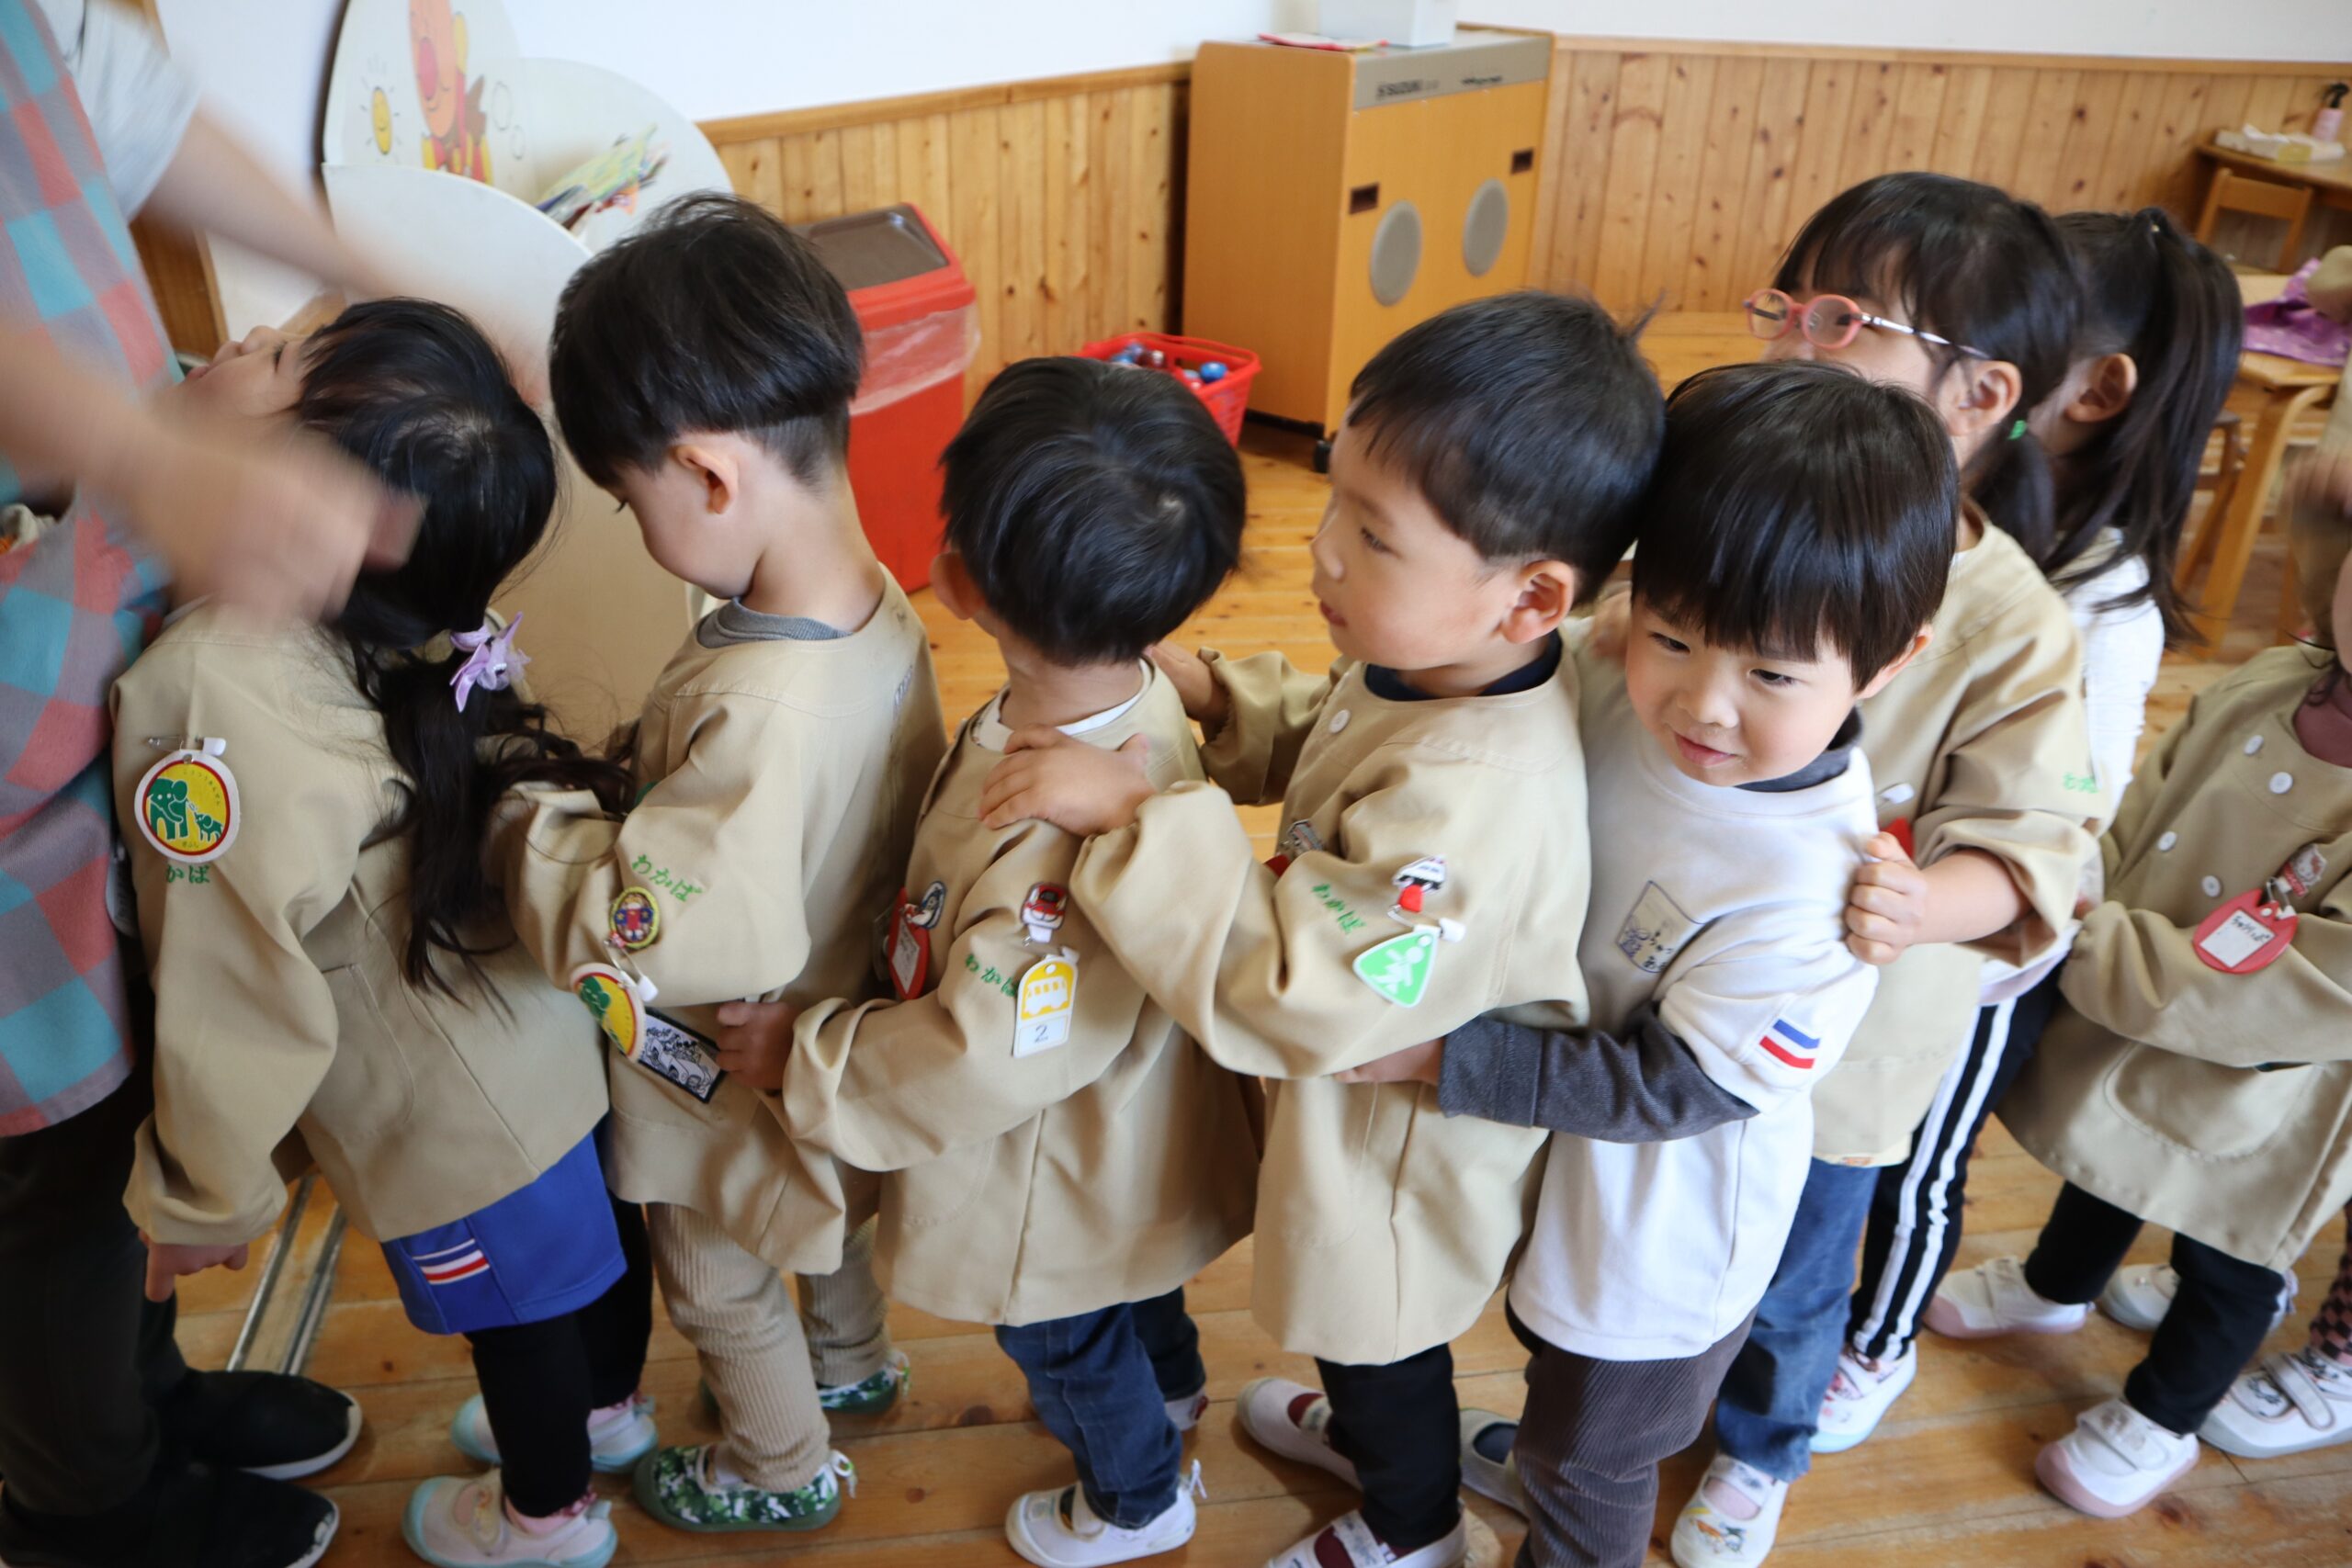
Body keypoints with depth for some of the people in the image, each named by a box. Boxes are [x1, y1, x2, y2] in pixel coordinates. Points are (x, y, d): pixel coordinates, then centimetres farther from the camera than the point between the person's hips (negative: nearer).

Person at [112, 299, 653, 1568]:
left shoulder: (221, 690, -35)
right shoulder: (405, 612, -15)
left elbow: (238, 984, -27)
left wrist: (202, 1196, -11)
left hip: (452, 1119, -6)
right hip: (557, 1032, 6)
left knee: (513, 1307, 20)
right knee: (592, 1224, 29)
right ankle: (610, 1400, 59)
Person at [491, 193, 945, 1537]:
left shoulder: (759, 708, -42)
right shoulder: (884, 610, -16)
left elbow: (661, 930, -46)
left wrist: (529, 824, -31)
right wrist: (625, 781, -4)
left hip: (734, 1083, -7)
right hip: (848, 1020, 7)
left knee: (720, 1288, 23)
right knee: (832, 1207, 35)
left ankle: (782, 1469, 49)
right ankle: (856, 1360, 62)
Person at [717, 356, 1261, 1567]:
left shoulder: (1058, 842, -47)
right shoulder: (1132, 698, -19)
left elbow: (984, 1064, -35)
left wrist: (800, 1058, -23)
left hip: (1060, 1188, -7)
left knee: (1064, 1341, 25)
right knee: (1133, 1286, 37)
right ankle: (1169, 1389, 68)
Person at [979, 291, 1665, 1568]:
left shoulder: (1467, 805, -44)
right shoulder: (1427, 665, -14)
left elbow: (1283, 992, -41)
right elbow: (1323, 744, 7)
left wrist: (1134, 815, -40)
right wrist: (1220, 703, -10)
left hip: (1397, 1163, -8)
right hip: (1362, 1096, 8)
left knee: (1382, 1345, 24)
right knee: (1353, 1321, 36)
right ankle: (1360, 1431, 67)